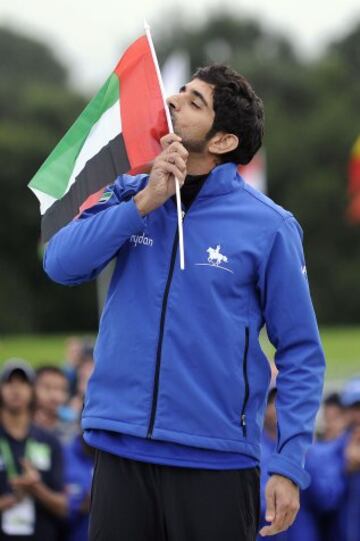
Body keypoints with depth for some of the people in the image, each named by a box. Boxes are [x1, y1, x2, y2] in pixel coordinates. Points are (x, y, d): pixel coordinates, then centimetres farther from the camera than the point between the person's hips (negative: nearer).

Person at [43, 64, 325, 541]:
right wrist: (145, 202, -13)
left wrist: (290, 466, -10)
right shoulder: (129, 196, 8)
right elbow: (61, 265, -6)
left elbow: (301, 354, -3)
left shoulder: (268, 227, -4)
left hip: (217, 460, -3)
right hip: (121, 448, 3)